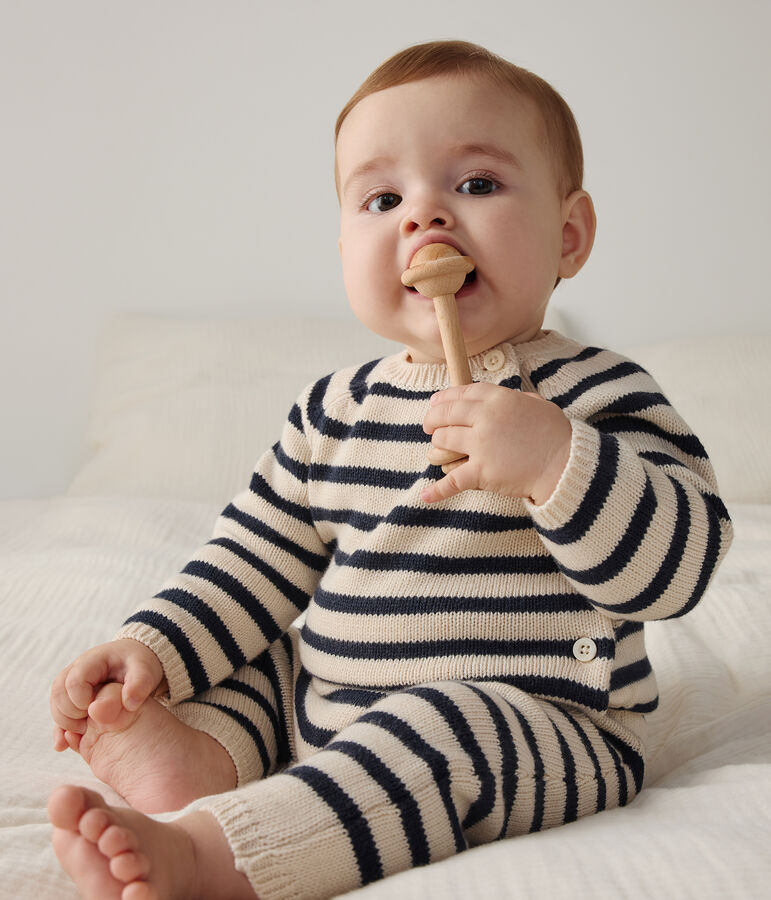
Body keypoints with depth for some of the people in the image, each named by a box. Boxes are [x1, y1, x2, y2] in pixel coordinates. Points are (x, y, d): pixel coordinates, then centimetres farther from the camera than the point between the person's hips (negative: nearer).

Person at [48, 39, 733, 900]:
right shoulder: (338, 409, 8)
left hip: (536, 730, -6)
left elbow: (682, 561, -19)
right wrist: (154, 649, 2)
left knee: (436, 734, -34)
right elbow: (259, 558, 13)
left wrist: (557, 462, -33)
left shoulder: (590, 395, -9)